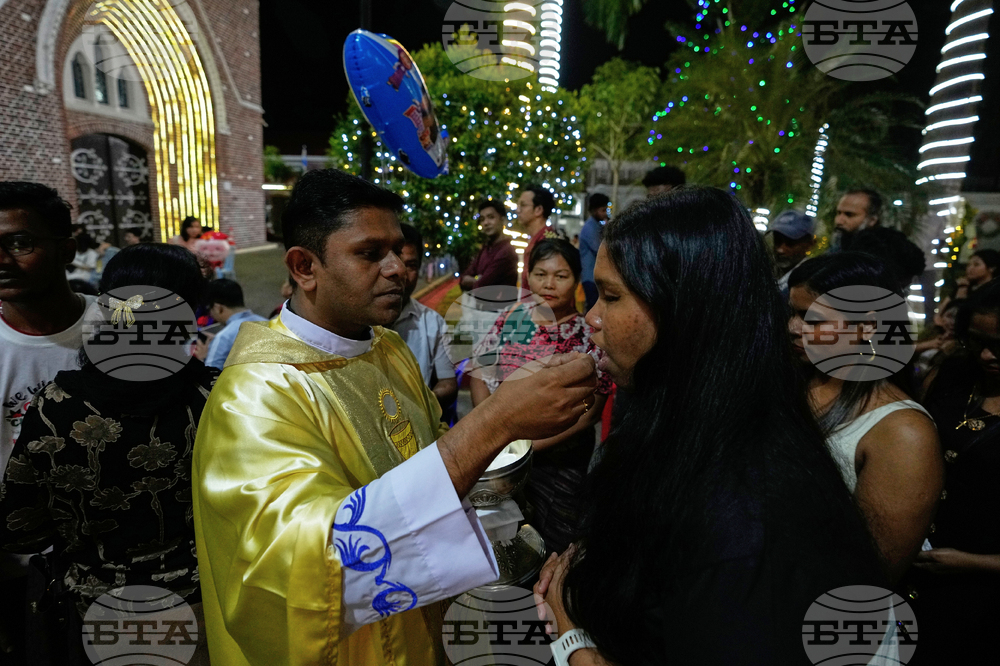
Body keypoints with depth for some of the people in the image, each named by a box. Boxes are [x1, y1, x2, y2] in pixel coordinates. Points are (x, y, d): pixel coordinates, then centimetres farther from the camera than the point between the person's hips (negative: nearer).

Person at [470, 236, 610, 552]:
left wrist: (531, 444, -19)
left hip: (559, 461, -3)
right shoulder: (511, 317, -1)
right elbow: (479, 372, -1)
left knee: (552, 546, 14)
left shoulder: (589, 334, -10)